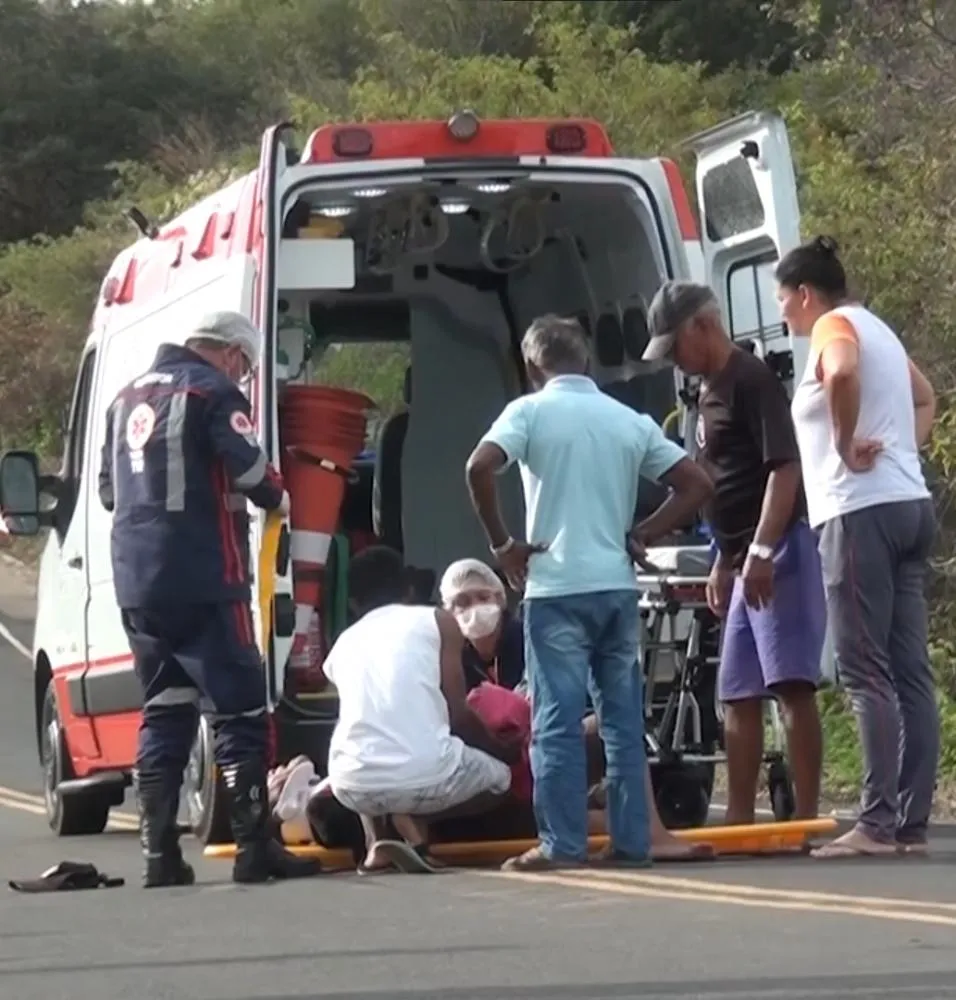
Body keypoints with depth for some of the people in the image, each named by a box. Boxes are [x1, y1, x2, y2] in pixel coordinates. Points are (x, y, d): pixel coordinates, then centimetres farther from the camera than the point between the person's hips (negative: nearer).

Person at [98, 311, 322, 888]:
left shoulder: (130, 398, 19)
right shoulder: (214, 392, -7)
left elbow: (108, 489, 26)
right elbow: (250, 469, -17)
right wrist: (280, 499, 2)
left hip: (137, 583, 8)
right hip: (202, 582, -8)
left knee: (164, 714, 12)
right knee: (241, 711, -3)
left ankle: (160, 855, 9)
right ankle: (255, 849, -7)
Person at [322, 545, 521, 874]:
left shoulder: (343, 644, 22)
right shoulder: (437, 621, 11)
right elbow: (459, 716, 8)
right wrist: (506, 751, 29)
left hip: (355, 787, 4)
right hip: (424, 775, -4)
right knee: (498, 776, 30)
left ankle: (377, 844, 12)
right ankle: (413, 819, 1)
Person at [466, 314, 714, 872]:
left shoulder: (531, 411, -1)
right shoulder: (630, 421, 12)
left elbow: (481, 467, -17)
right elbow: (697, 485, 10)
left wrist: (502, 542, -6)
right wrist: (640, 537, 11)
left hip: (557, 588, -4)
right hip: (617, 586, 4)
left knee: (558, 721, -3)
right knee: (624, 719, 8)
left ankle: (562, 844, -6)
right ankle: (632, 841, 8)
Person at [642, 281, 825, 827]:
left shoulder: (753, 381, -11)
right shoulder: (711, 392, 19)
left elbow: (785, 468, -19)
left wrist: (761, 551, -25)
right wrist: (724, 561, 25)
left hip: (777, 552, -11)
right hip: (744, 560, 11)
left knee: (791, 684, -14)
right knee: (739, 694, 12)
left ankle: (807, 817, -17)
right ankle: (741, 819, 17)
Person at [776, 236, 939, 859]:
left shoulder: (835, 326, -5)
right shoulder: (879, 331, 22)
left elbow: (843, 373, -29)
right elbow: (925, 398, 37)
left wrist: (846, 446, -16)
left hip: (861, 511, -9)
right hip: (912, 504, 9)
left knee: (867, 672, -11)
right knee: (911, 671, 4)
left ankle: (879, 824, -15)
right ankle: (913, 822, 3)